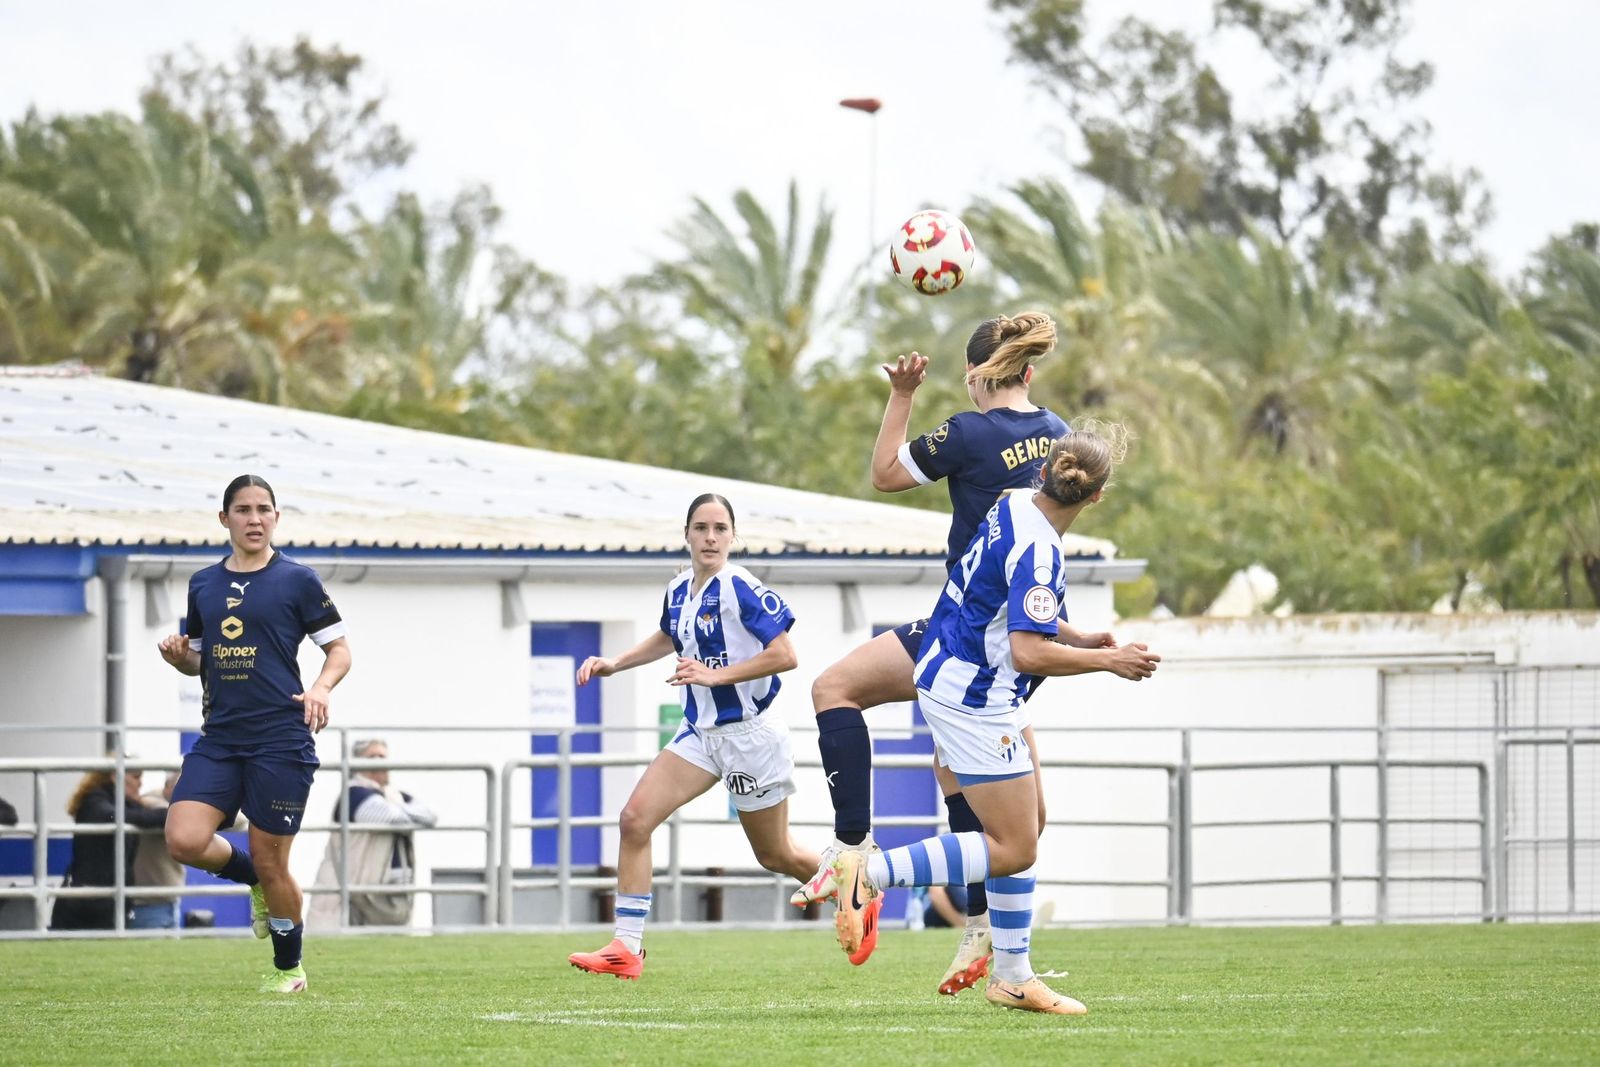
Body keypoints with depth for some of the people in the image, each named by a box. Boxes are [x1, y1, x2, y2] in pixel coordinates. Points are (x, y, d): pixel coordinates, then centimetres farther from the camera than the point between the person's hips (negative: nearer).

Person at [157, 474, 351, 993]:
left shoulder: (296, 579, 0)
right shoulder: (203, 584, 13)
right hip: (219, 739, 4)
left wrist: (320, 688, -17)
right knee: (184, 841, -14)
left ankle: (288, 968, 20)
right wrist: (178, 654, -1)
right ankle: (256, 880, 17)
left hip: (280, 740, -4)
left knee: (270, 863, -1)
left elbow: (339, 649, 3)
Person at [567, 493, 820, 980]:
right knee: (635, 818, -10)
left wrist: (714, 674, -26)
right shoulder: (678, 591, 5)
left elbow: (784, 655, -22)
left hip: (748, 733, -7)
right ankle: (626, 948, -8)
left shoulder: (741, 588, -18)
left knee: (776, 855, 8)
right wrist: (615, 663, 15)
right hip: (700, 731, 7)